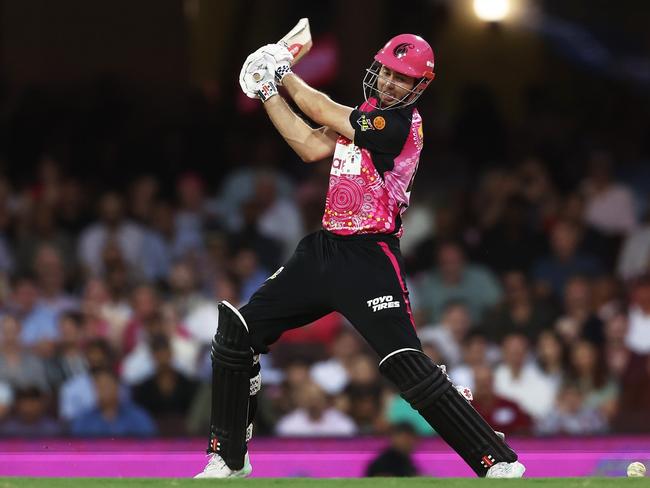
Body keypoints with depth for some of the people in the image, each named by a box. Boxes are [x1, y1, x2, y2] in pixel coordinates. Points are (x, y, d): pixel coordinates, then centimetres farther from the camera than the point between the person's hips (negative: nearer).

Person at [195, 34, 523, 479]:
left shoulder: (401, 124, -13)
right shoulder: (364, 114, 13)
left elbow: (321, 111, -9)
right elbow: (313, 147, 10)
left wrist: (285, 74, 7)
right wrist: (269, 91, 9)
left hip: (367, 259, -9)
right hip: (323, 250, 9)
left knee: (408, 367, -19)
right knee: (236, 334, 6)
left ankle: (499, 464, -12)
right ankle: (228, 459, 18)